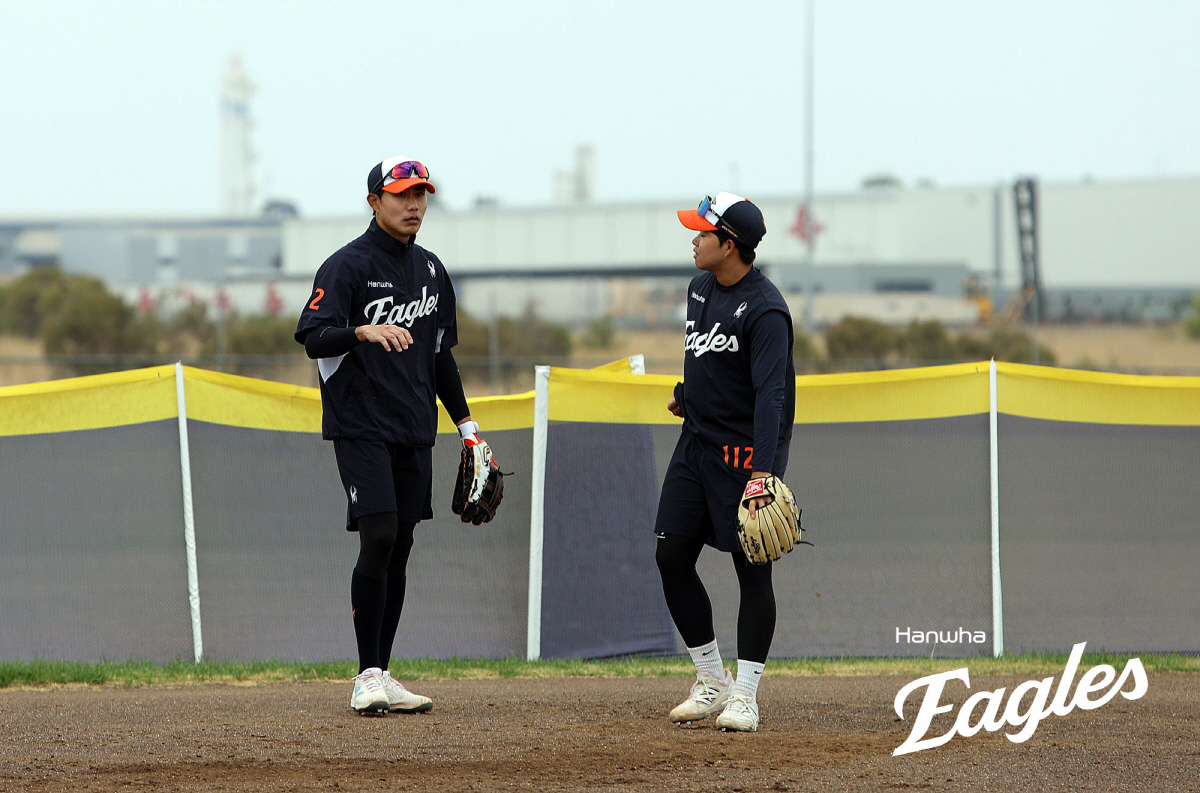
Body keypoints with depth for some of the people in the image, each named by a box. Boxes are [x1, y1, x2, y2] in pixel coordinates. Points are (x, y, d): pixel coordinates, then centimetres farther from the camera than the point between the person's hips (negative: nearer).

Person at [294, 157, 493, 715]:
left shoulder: (430, 270, 15)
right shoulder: (347, 266, -7)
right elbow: (313, 338, -18)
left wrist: (466, 423, 22)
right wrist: (364, 331, -36)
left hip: (415, 430, 7)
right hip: (360, 427, -7)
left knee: (399, 550, 5)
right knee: (379, 539, -16)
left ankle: (381, 678, 8)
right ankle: (368, 678, -12)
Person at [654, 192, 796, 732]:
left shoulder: (764, 310, -19)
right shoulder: (701, 288, 8)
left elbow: (771, 395, -27)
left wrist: (762, 469, -35)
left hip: (746, 449, -9)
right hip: (696, 442, 9)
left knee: (752, 568, -3)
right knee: (672, 557, 5)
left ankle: (744, 696, 1)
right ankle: (712, 682, 16)